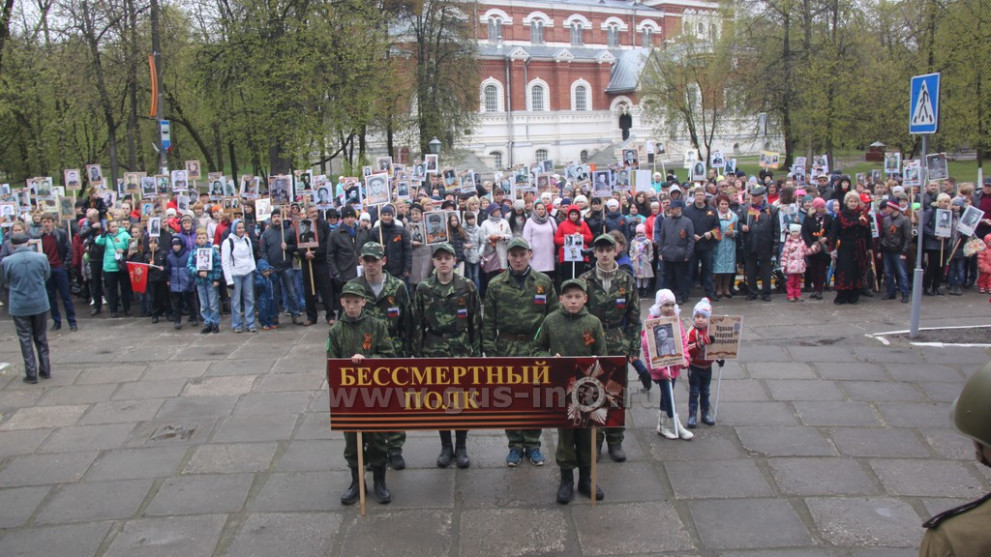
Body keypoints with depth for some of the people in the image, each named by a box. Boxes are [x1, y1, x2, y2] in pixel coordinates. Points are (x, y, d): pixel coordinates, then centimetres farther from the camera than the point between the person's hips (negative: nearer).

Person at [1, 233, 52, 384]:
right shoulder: (41, 258, -11)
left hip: (19, 306, -1)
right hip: (40, 303, 2)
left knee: (25, 340, 8)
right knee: (41, 338, 16)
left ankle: (31, 374, 9)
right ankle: (45, 370, 22)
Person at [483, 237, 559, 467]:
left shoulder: (544, 283, 1)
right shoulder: (496, 285, 0)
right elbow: (488, 323, 2)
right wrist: (490, 352, -3)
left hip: (536, 348, 0)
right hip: (507, 350, 0)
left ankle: (532, 444, 23)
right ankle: (515, 445, 21)